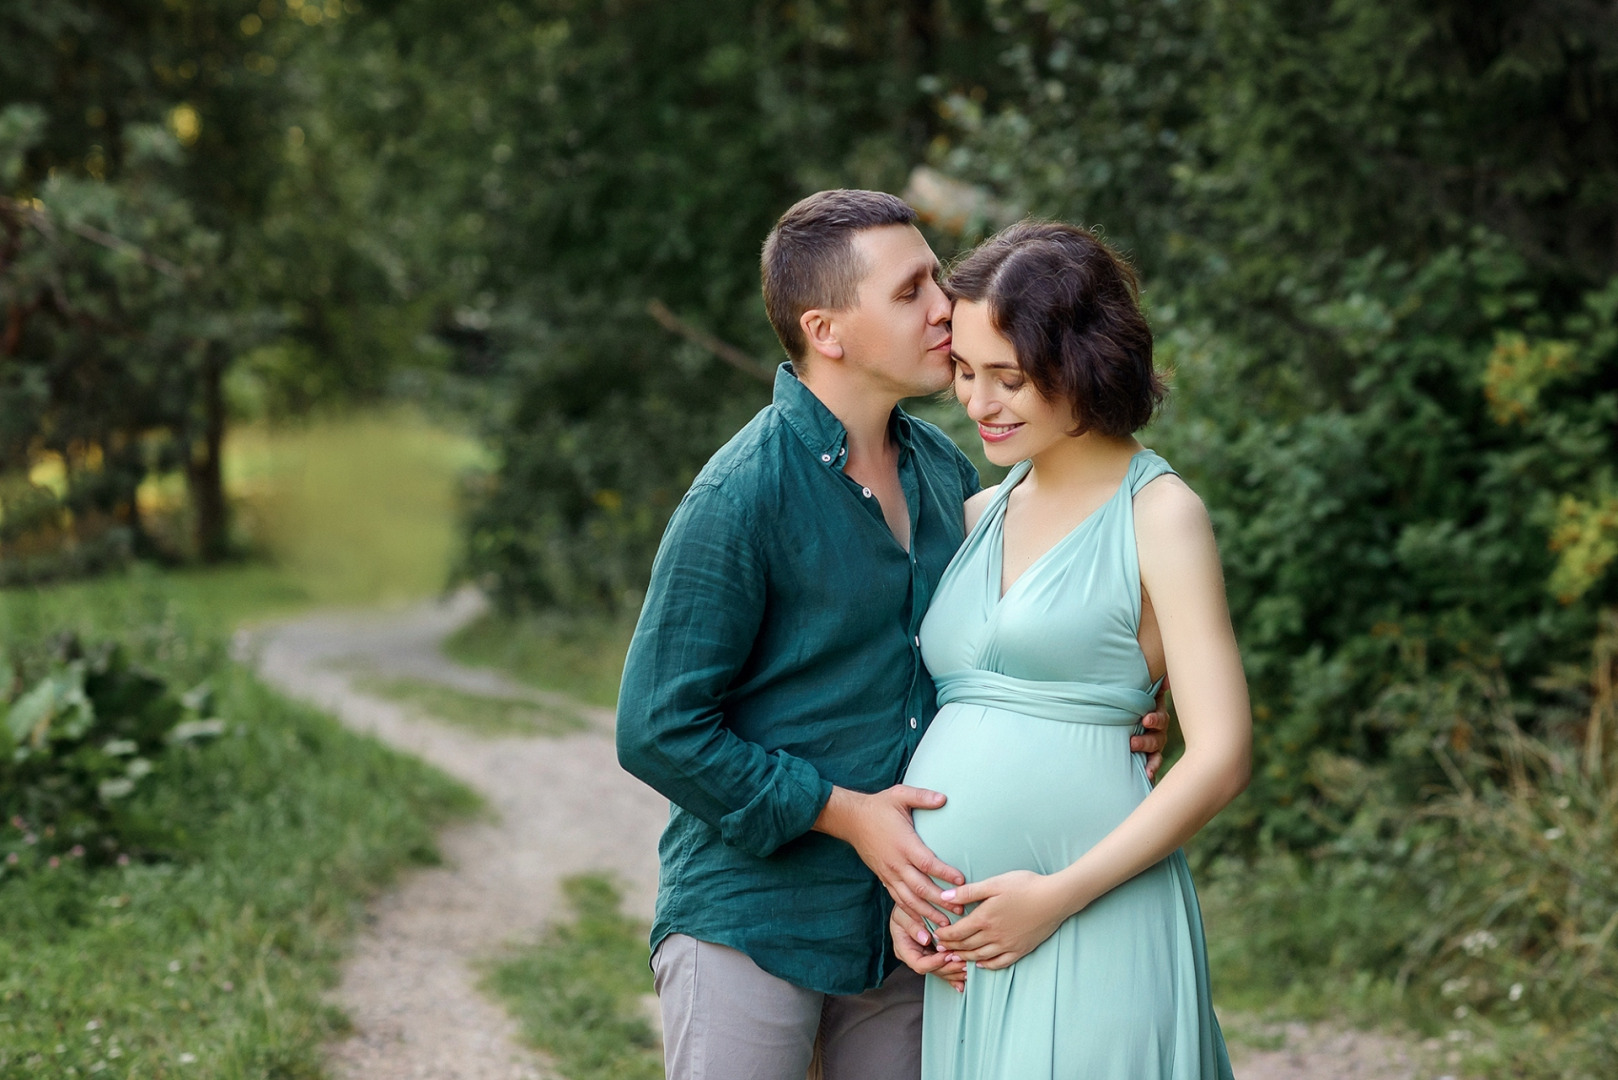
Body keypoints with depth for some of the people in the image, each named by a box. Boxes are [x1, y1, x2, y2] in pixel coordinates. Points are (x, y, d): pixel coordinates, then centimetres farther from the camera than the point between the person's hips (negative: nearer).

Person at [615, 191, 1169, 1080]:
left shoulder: (945, 472, 6)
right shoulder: (740, 497, -16)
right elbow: (658, 730, -15)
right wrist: (845, 812, -16)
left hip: (900, 925, 6)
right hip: (751, 923, -6)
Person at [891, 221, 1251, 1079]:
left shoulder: (1157, 514, -4)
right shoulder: (980, 515, 14)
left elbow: (1220, 757, -9)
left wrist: (1060, 894, -14)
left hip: (1090, 932, -6)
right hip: (961, 938, 6)